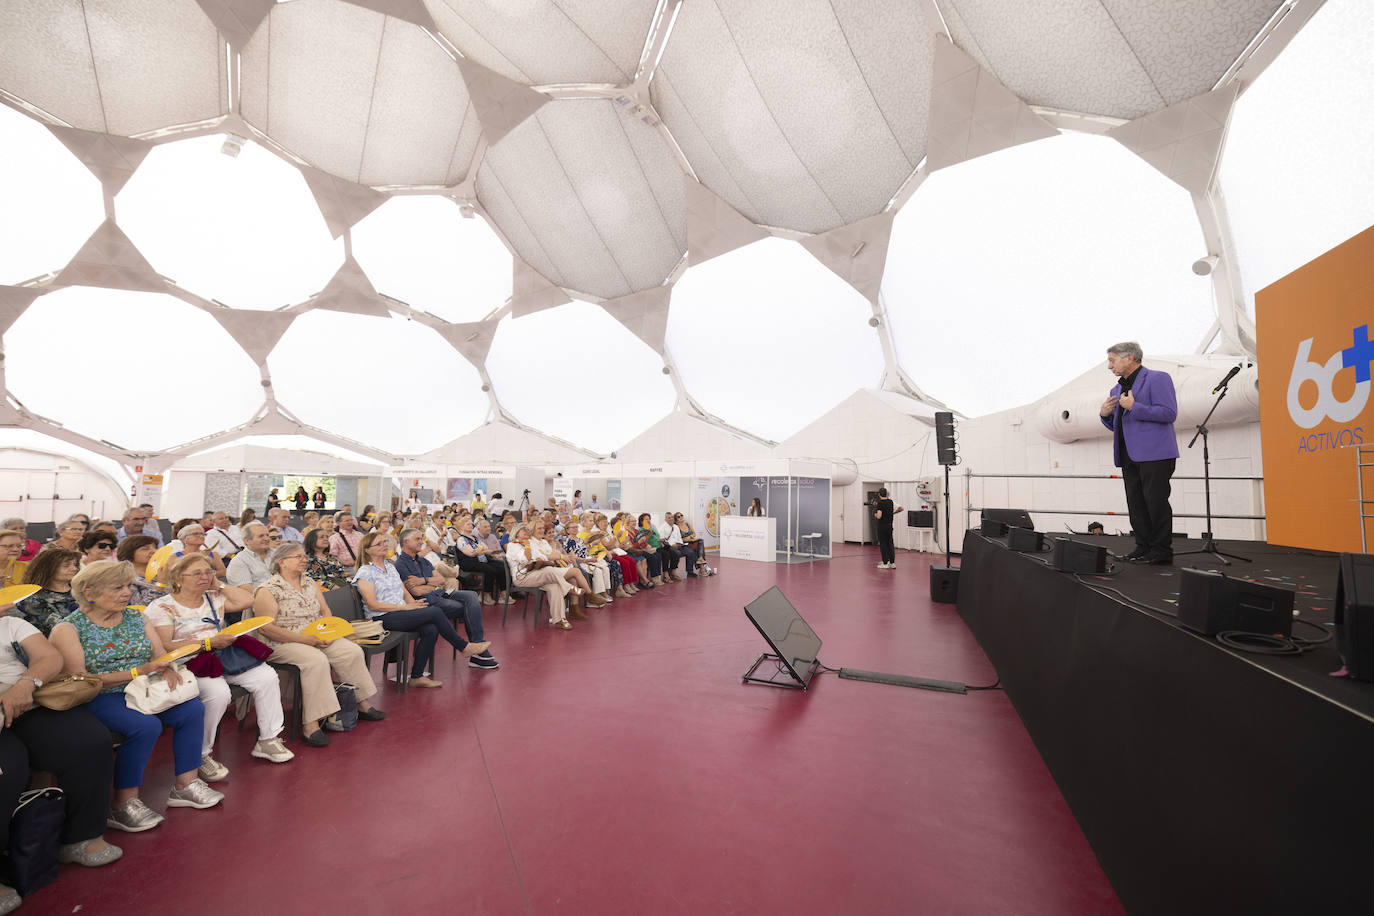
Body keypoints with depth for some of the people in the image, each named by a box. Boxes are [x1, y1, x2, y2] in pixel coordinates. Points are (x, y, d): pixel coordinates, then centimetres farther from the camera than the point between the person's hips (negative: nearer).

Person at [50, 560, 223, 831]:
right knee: (146, 725, -31)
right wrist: (137, 672, -24)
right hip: (99, 699, -5)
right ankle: (123, 806, -15)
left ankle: (185, 785, -5)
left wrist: (167, 669, -17)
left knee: (193, 708, -17)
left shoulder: (136, 617, 11)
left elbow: (161, 654, 8)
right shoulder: (67, 629, -5)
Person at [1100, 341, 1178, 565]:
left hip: (1154, 454, -8)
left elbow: (1169, 413, -13)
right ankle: (1144, 548, 13)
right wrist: (1105, 414, 4)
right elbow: (1116, 425, 24)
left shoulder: (1157, 378, -3)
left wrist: (1134, 407, -15)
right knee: (1136, 504, 7)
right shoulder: (1117, 389, 20)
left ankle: (1161, 551, 1)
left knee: (1156, 502, -6)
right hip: (1130, 455, 8)